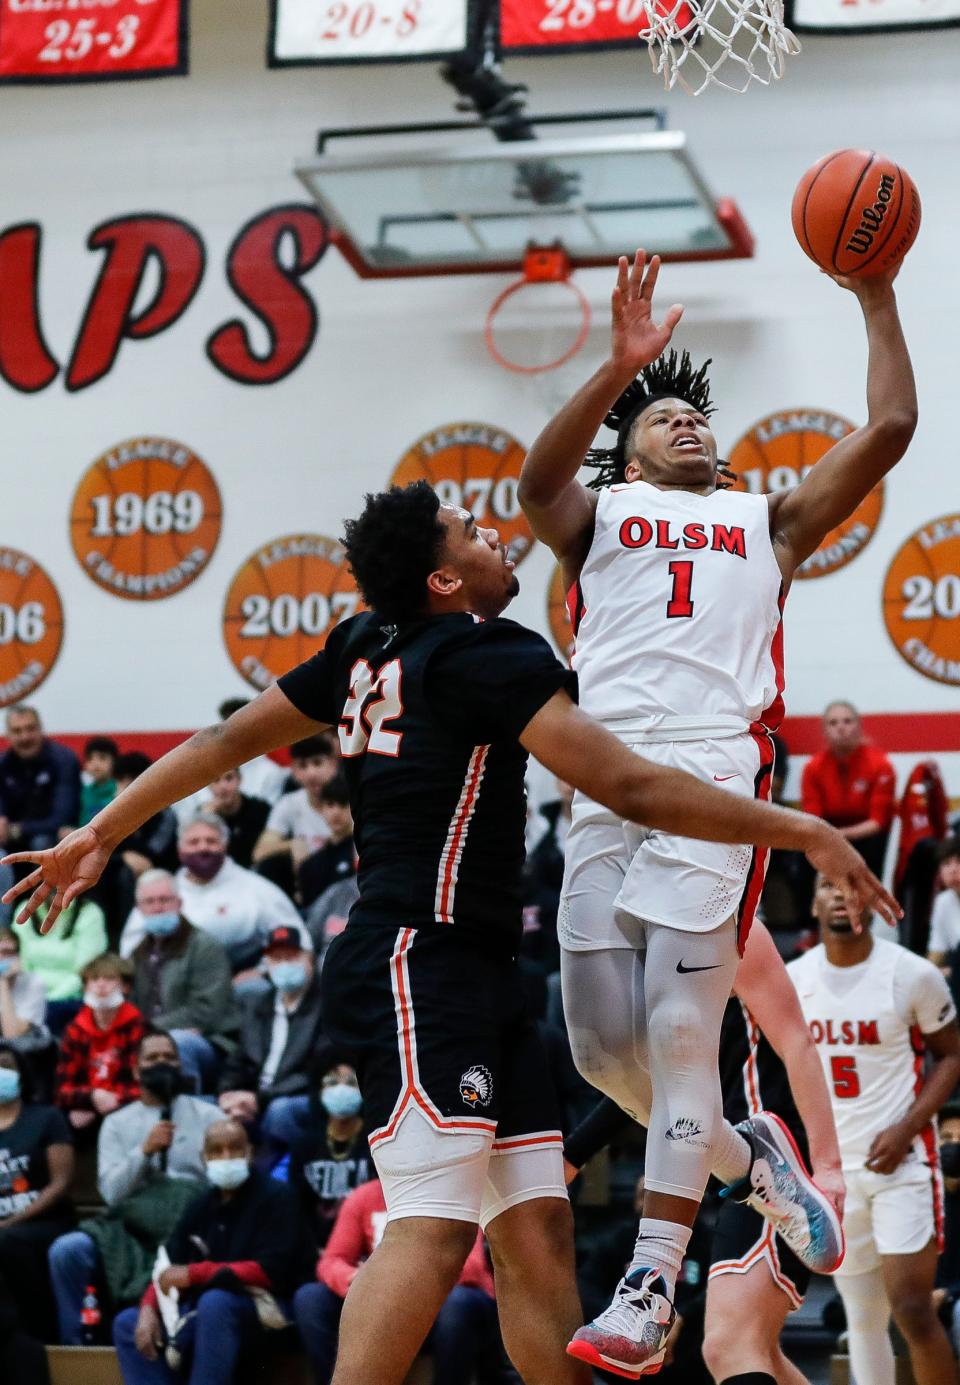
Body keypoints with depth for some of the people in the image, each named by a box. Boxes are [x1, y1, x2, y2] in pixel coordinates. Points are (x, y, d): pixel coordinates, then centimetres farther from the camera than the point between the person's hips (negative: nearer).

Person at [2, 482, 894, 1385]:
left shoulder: (367, 647, 15)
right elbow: (630, 788, -15)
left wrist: (99, 834, 28)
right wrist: (802, 832, -9)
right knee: (435, 1227, -18)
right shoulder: (490, 656, -10)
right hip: (419, 964, -10)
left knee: (537, 1225, 5)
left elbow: (229, 740, 18)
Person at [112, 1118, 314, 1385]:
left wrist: (195, 1274, -17)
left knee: (215, 1301, -36)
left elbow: (271, 1271, -18)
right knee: (127, 1324, -5)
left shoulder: (274, 1197, -7)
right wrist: (149, 1308, -13)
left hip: (264, 1305, -7)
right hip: (205, 1312, 7)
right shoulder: (202, 1206, 12)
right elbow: (171, 1269, 9)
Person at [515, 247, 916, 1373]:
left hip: (715, 781, -1)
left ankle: (650, 1285, -10)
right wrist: (621, 366, -15)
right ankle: (747, 1156, 28)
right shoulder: (596, 514, 21)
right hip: (604, 790, 2)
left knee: (681, 1035, -11)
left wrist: (877, 300, 14)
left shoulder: (766, 521, 24)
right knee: (602, 1044, 1)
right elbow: (536, 479, -4)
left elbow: (889, 431, 15)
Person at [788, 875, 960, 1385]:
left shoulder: (912, 975, -9)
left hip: (902, 1163, -4)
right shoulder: (793, 980, 3)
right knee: (862, 1319, 8)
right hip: (834, 1167, 4)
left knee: (913, 1310, -14)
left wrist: (906, 1131, -13)